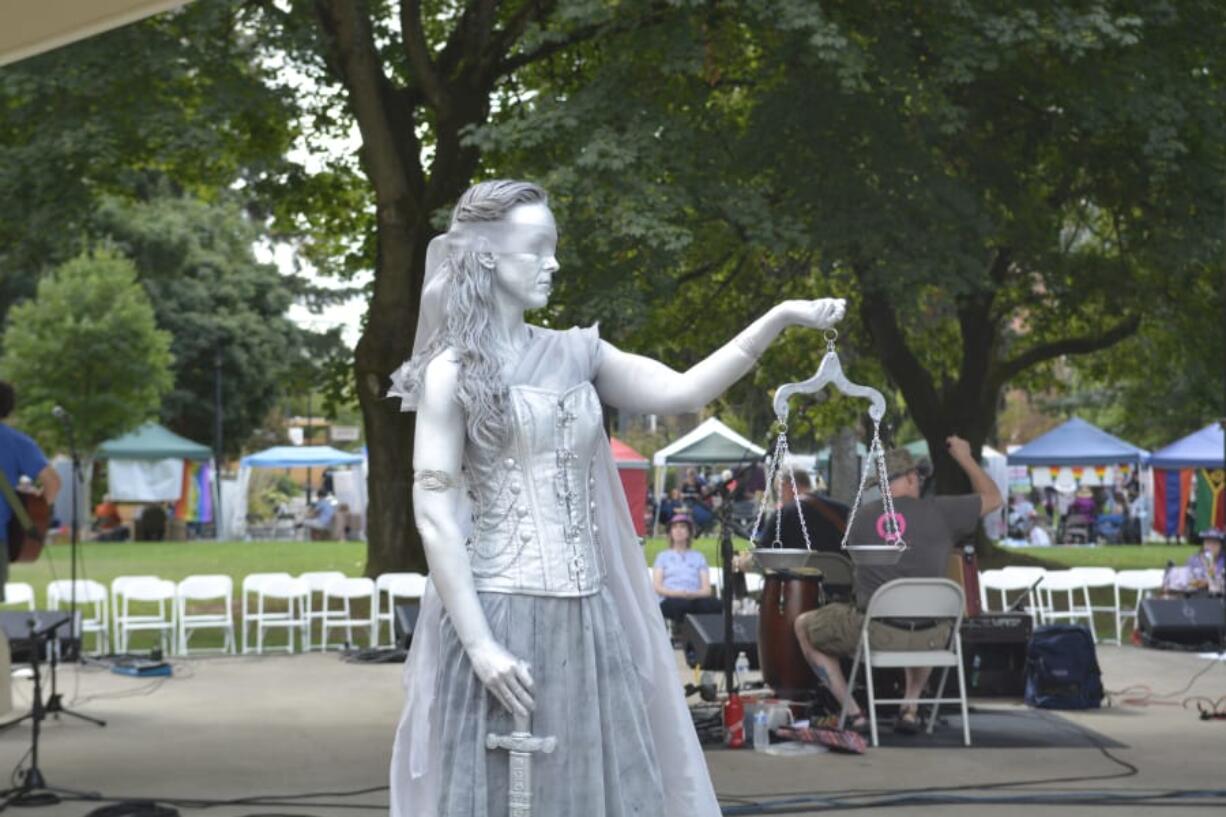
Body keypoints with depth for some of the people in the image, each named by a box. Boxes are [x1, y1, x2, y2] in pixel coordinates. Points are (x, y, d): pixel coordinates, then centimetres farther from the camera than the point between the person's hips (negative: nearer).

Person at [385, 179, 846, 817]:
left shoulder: (575, 354, 11)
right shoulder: (453, 371, -5)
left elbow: (682, 392, 6)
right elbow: (435, 516, -10)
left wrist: (781, 318, -4)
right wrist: (480, 644, -17)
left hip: (587, 621, 6)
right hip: (498, 618, -5)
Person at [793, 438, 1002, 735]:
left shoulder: (862, 517, 3)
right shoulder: (939, 510, -2)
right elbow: (993, 498, 13)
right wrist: (965, 458, 25)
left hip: (876, 633, -2)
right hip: (929, 638, 2)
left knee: (804, 626, 24)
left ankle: (854, 714, 12)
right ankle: (910, 707, 24)